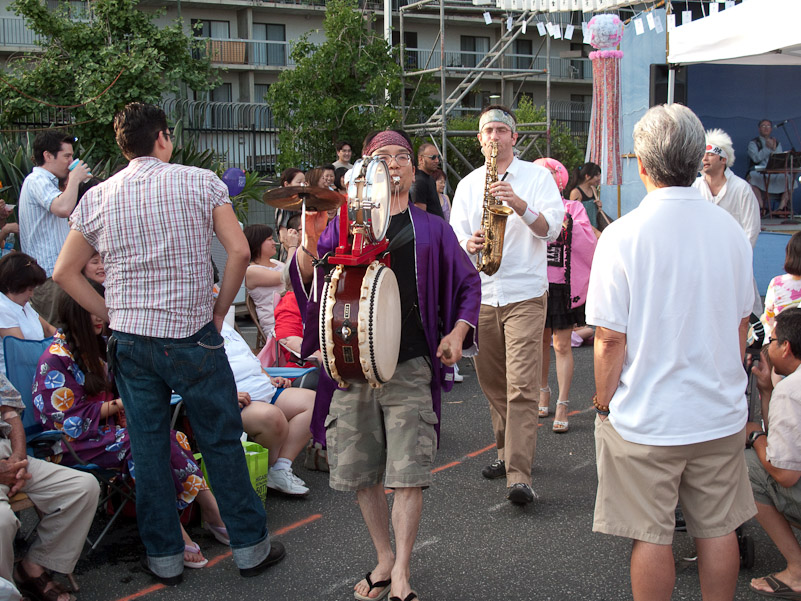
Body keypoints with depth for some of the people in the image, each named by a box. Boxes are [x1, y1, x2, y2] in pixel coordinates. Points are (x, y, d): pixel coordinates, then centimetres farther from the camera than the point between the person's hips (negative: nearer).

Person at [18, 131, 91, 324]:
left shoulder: (45, 181, 22)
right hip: (47, 276, -10)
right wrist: (74, 179, -15)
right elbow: (63, 208, -30)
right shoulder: (37, 180, -12)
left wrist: (70, 184, 20)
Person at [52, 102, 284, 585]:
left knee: (148, 449, 11)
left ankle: (165, 556, 20)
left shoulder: (97, 197, 5)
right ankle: (251, 546, 18)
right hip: (193, 337, -2)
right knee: (222, 442, 9)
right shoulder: (201, 182, -3)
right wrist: (219, 309, 1)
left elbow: (65, 272, 7)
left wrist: (112, 313, 10)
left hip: (130, 341, 3)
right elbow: (240, 251, -10)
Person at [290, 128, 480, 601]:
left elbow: (468, 283, 18)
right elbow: (306, 284, -1)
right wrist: (311, 242, -21)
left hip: (410, 367, -1)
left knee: (409, 474, -4)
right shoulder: (342, 225, 11)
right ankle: (385, 558, 26)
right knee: (361, 473, 8)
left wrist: (457, 331, 2)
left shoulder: (431, 229, 11)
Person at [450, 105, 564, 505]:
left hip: (525, 295, -5)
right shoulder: (468, 185, 13)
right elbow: (454, 236, 8)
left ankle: (519, 475, -16)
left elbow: (551, 229, -8)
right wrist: (468, 243, -15)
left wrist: (519, 204, -24)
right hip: (480, 295, 5)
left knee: (522, 386, -13)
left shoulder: (538, 176, 3)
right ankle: (508, 451, 29)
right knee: (492, 382, 12)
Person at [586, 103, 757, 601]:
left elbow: (610, 339, -15)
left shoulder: (624, 235, -16)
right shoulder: (730, 229, 0)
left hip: (646, 420, -4)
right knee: (718, 530, 15)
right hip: (721, 414, 5)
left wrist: (604, 402, -1)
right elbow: (742, 322, 10)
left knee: (652, 537, 7)